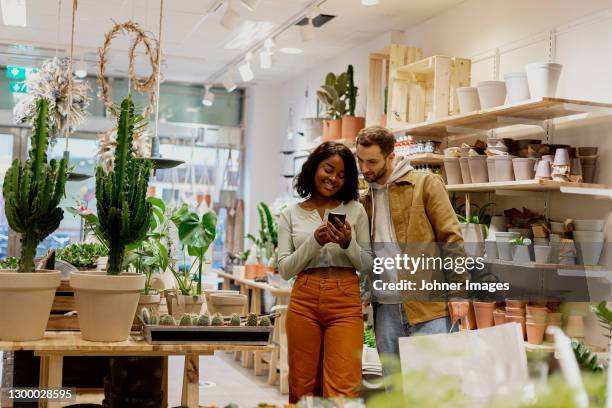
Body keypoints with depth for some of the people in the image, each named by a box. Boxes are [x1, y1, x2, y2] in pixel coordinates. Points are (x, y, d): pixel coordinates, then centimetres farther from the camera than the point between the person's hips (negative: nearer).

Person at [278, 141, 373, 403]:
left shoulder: (355, 210, 9)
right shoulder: (291, 215, 9)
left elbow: (367, 265, 8)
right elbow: (285, 269, 3)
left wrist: (348, 243, -11)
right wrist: (314, 241, -11)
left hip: (345, 302, -1)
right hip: (304, 300, 1)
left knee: (343, 391, -10)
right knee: (302, 388, 5)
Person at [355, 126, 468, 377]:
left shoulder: (425, 184, -2)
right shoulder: (366, 200, 15)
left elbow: (451, 239, -6)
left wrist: (457, 292, -12)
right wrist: (366, 292, 9)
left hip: (428, 307, -5)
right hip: (386, 309, 5)